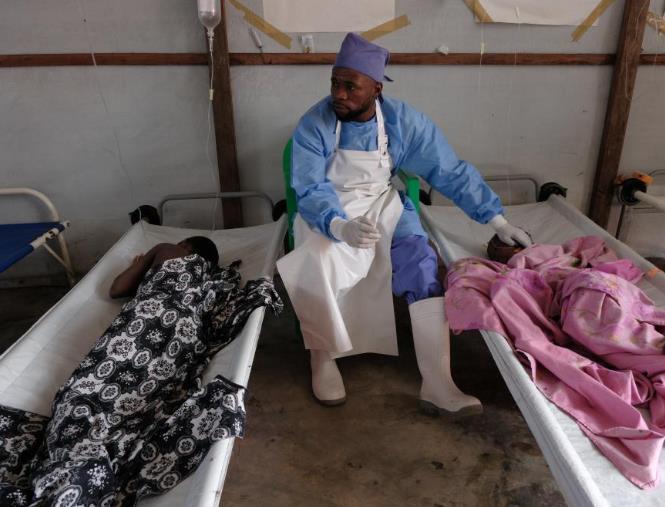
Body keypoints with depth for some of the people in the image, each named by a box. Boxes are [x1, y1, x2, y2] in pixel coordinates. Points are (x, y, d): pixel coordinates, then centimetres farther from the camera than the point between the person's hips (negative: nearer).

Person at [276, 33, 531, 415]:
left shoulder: (405, 120, -10)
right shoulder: (314, 125, -16)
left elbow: (452, 172, -5)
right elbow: (310, 190, -22)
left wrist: (497, 219, -7)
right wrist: (341, 227, -44)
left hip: (384, 205, 2)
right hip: (329, 213, -2)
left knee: (422, 265, -22)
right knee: (318, 266, -33)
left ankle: (438, 385, -18)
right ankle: (323, 358, -6)